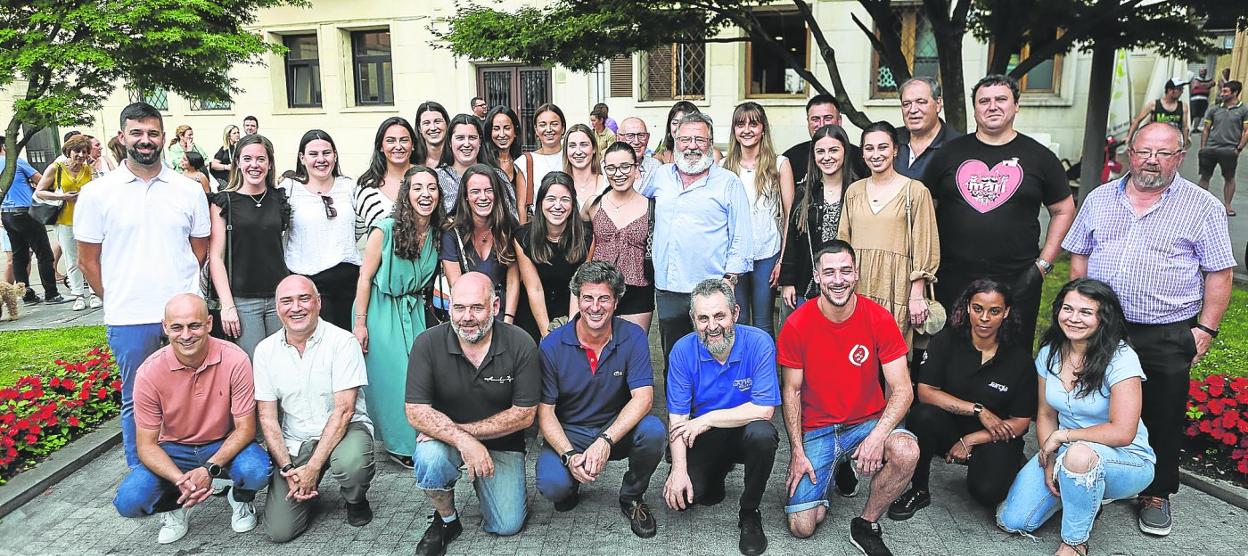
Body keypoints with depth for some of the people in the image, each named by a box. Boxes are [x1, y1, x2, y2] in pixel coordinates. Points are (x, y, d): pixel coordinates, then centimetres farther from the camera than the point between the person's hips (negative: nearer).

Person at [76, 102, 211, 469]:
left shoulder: (190, 190, 4)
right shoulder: (97, 193, 0)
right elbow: (88, 260, 4)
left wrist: (177, 285, 8)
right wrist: (118, 300, 2)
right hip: (128, 319, -1)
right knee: (136, 402, 12)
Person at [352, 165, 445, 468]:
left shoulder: (438, 233, -3)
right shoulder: (385, 230, -17)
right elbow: (365, 278, -12)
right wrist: (360, 323, -12)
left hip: (414, 311, 5)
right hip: (382, 310, -4)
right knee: (391, 377, 1)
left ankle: (416, 440, 21)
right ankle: (400, 445, 16)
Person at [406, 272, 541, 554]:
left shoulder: (520, 345, -16)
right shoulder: (428, 343, -15)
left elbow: (524, 414, -13)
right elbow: (416, 412, -18)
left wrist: (464, 429, -18)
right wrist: (463, 441, -32)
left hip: (502, 443, 1)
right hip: (445, 438, 0)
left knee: (507, 526, -8)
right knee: (430, 457, -33)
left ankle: (482, 483, 26)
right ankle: (446, 520, -1)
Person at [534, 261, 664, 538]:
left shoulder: (632, 337, -12)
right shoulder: (553, 345, -12)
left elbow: (643, 397, -20)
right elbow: (545, 411, -11)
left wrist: (606, 441, -35)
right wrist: (569, 456, -28)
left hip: (618, 430, 1)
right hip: (568, 432, -1)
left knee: (653, 430, -31)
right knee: (551, 485, -29)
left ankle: (632, 497, 0)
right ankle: (570, 485, 13)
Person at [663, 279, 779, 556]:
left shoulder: (759, 343, -19)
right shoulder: (683, 350, -12)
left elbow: (763, 409, -22)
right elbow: (678, 418, -9)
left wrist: (707, 419, -20)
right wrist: (679, 470, -20)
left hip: (744, 432, -2)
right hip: (704, 438, 2)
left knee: (762, 434, -36)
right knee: (679, 495, -20)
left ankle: (749, 513, -8)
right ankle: (715, 478, 19)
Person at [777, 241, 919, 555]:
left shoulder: (879, 319, -10)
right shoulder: (797, 325, -10)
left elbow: (902, 390, -11)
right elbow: (791, 391, -2)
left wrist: (877, 436, -26)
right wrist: (797, 451, -8)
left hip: (867, 422, 1)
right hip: (815, 429, 0)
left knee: (906, 452, -33)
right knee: (802, 527, -10)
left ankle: (865, 525, -5)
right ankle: (822, 478, 26)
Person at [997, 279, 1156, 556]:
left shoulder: (1121, 359, -20)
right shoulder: (1049, 354, -1)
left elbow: (1122, 432, -25)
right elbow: (1046, 415, 5)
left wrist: (1063, 435, -18)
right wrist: (1049, 462, -8)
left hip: (1125, 461, -5)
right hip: (1064, 453, 5)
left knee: (1080, 454, -42)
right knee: (1011, 521, -9)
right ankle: (1084, 494, 18)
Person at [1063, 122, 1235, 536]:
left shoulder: (1203, 207, -2)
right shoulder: (1099, 199, 7)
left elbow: (1220, 273, -2)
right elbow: (1079, 257, 13)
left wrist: (1206, 329, -7)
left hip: (1167, 337, -2)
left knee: (1163, 419, 8)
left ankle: (1156, 494, 26)